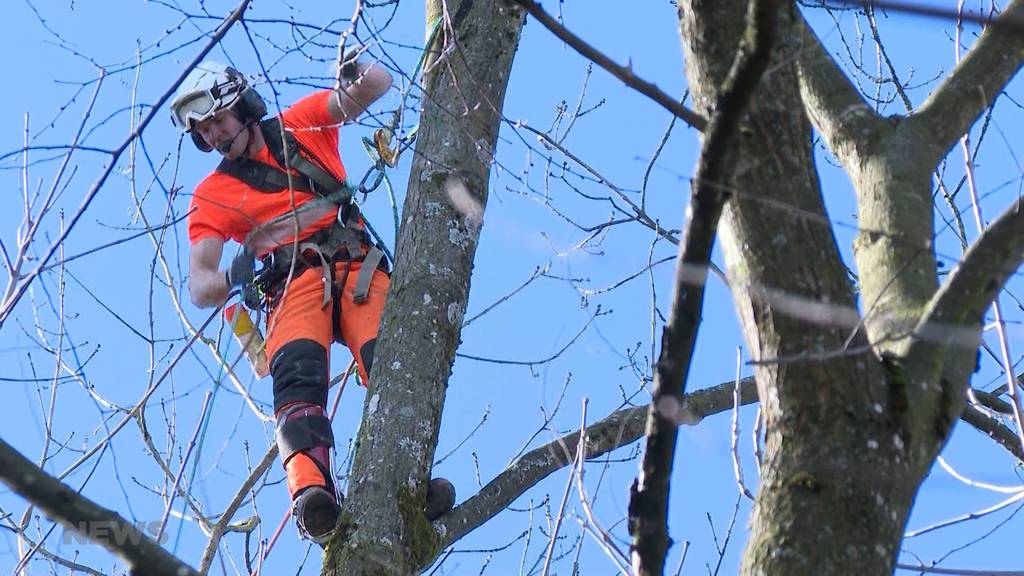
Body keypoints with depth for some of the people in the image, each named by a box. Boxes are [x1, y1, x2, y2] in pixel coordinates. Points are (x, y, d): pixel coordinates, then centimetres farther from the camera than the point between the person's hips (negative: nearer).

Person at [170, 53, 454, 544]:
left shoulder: (300, 126, 21)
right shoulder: (212, 195, 19)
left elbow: (378, 85, 15)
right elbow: (199, 287, 8)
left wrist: (359, 74, -11)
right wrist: (230, 279, -18)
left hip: (356, 266, 1)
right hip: (292, 284, -1)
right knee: (298, 371, -33)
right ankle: (313, 493, -54)